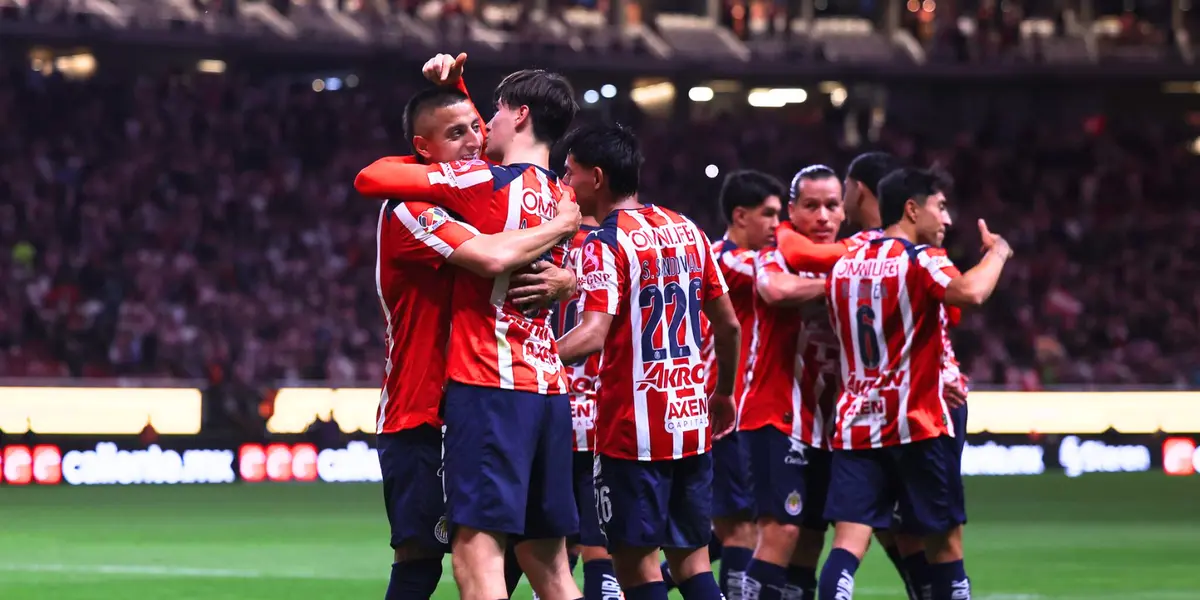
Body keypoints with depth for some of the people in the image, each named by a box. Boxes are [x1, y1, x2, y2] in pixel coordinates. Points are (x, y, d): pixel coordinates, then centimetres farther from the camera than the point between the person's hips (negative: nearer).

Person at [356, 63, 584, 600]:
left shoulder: (484, 181, -8)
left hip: (489, 386, -8)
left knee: (477, 555, -13)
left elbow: (370, 178, -7)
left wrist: (408, 161, 12)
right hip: (549, 389, 8)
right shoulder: (562, 197, 14)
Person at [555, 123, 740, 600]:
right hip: (693, 421, 7)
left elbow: (593, 334, -23)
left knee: (636, 560, -1)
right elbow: (728, 324, 15)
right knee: (692, 558, 11)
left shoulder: (606, 244, -10)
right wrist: (724, 393, 27)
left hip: (634, 428, -7)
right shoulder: (686, 230, 11)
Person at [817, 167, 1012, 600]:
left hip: (855, 427, 5)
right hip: (917, 424, -5)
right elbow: (971, 293, -29)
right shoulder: (920, 260, -9)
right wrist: (996, 252, -9)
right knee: (945, 543, 8)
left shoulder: (844, 267, 13)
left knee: (849, 544, -6)